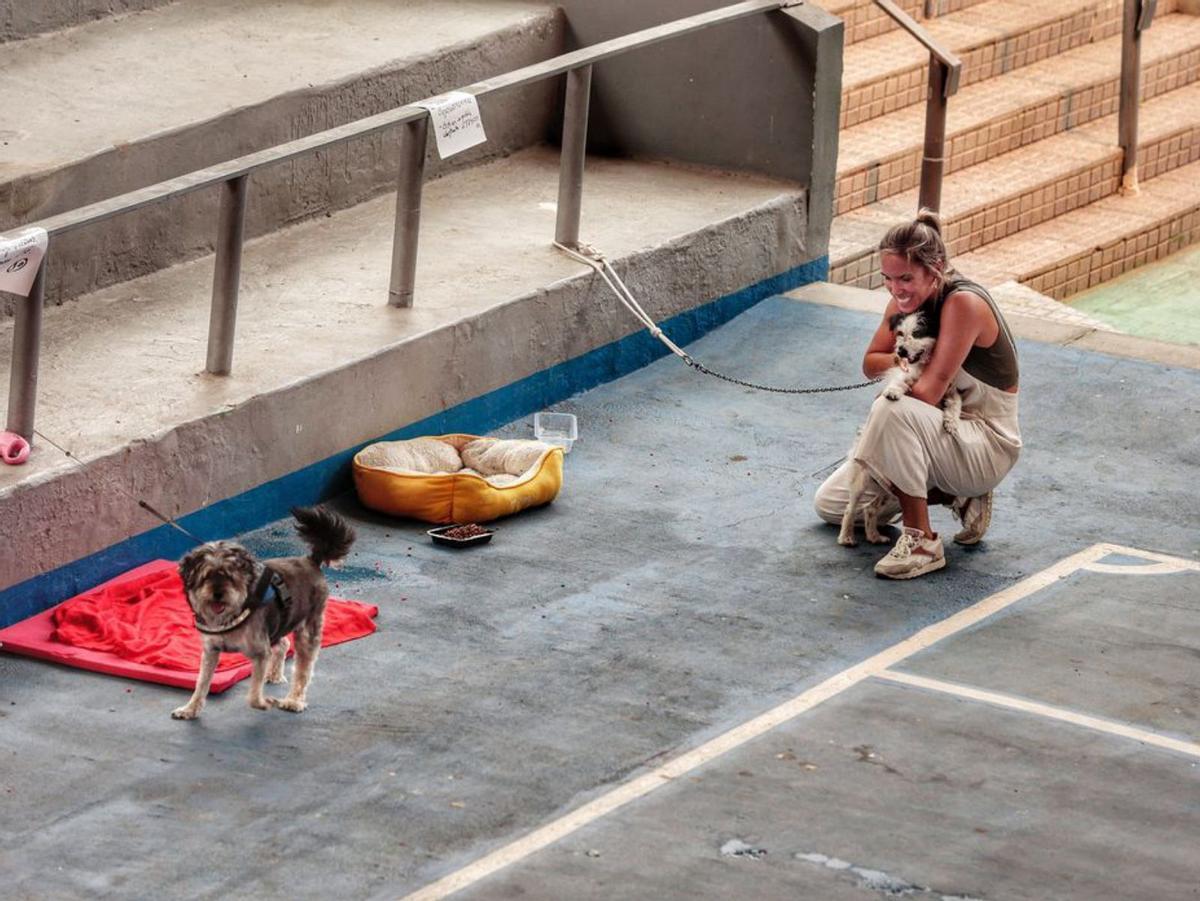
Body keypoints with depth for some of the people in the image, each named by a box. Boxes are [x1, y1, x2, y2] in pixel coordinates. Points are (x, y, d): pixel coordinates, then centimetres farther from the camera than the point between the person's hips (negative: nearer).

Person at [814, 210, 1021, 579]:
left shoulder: (963, 303, -25)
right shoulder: (906, 300, -1)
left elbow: (929, 393, -28)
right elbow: (871, 363, 8)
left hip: (988, 444, -9)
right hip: (942, 432, 9)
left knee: (892, 410, -37)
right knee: (829, 504, 8)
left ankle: (922, 540, -26)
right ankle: (957, 496, 11)